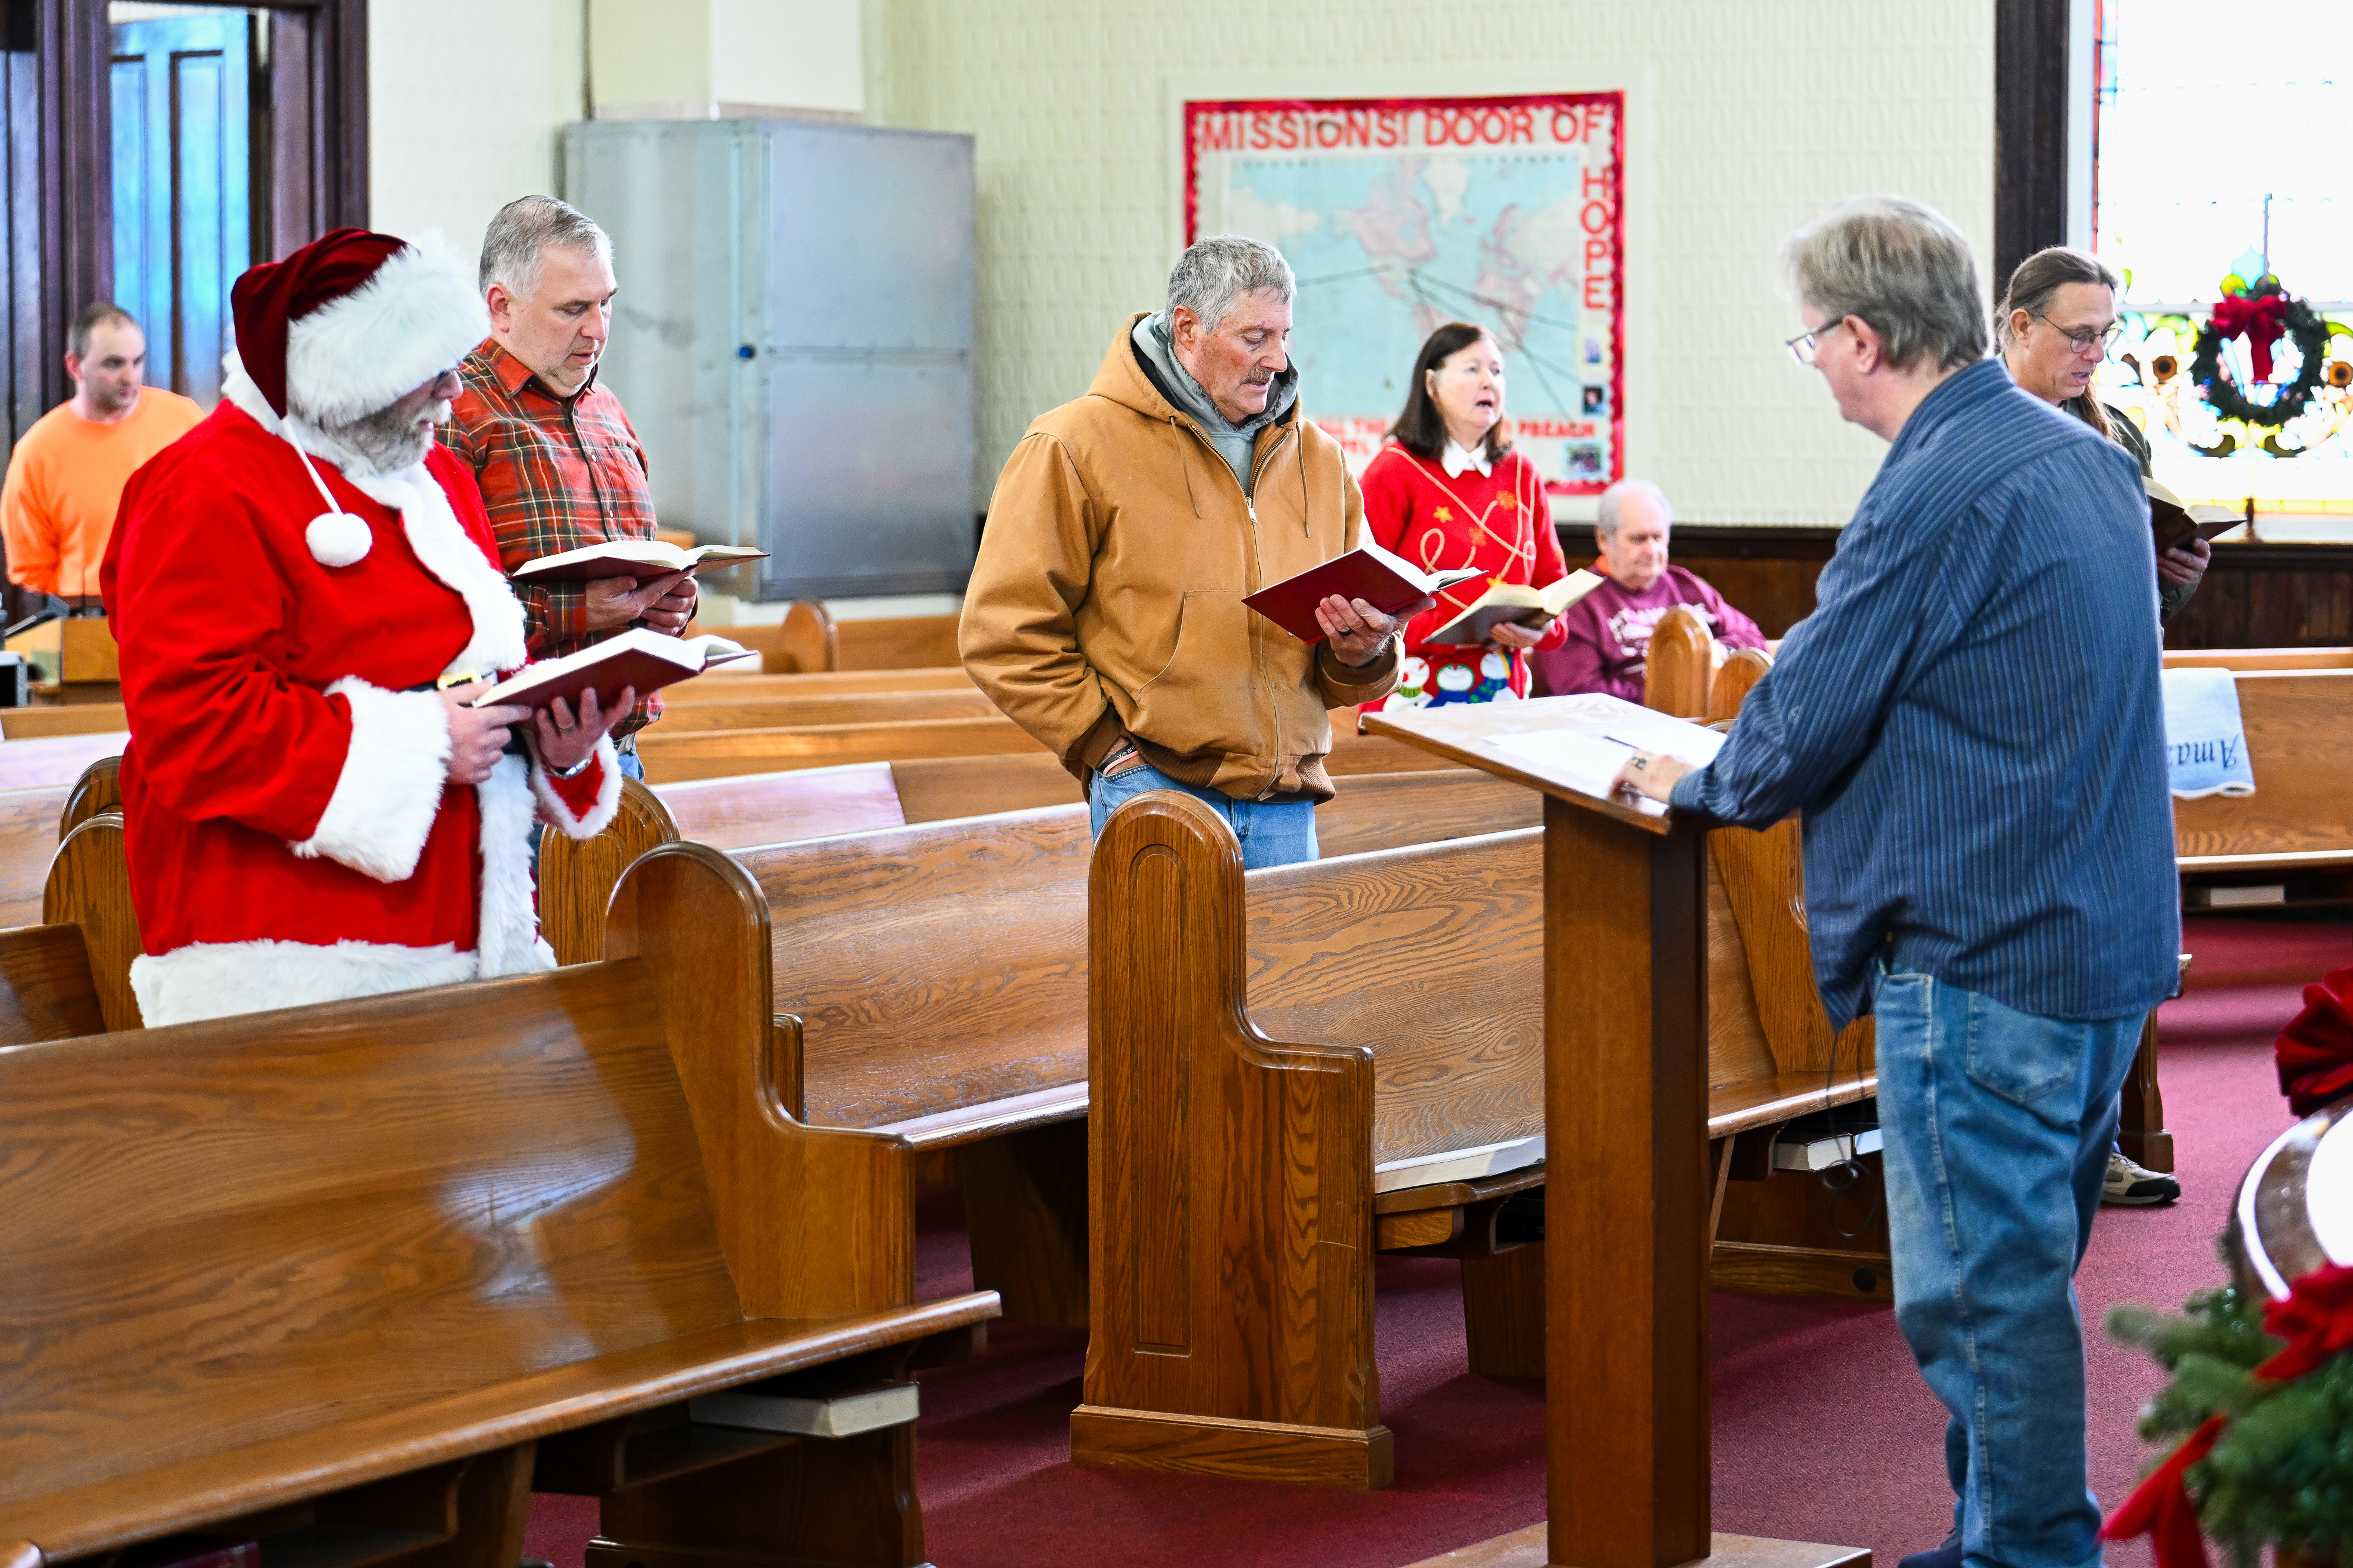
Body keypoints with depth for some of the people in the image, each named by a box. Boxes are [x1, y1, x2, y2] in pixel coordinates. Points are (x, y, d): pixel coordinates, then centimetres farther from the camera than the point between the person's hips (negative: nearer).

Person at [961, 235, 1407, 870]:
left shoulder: (1318, 460, 15)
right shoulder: (1079, 447, -3)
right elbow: (1007, 634, -6)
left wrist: (1362, 653, -3)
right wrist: (1107, 744, -10)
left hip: (1286, 806, 5)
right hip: (1155, 790, -5)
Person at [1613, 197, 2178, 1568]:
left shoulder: (1938, 491, -18)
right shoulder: (2083, 461, 12)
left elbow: (1808, 722, -14)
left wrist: (1698, 784, 6)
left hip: (1984, 953, -10)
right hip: (2109, 938, 10)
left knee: (1980, 1287, -3)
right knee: (2027, 1271, 18)